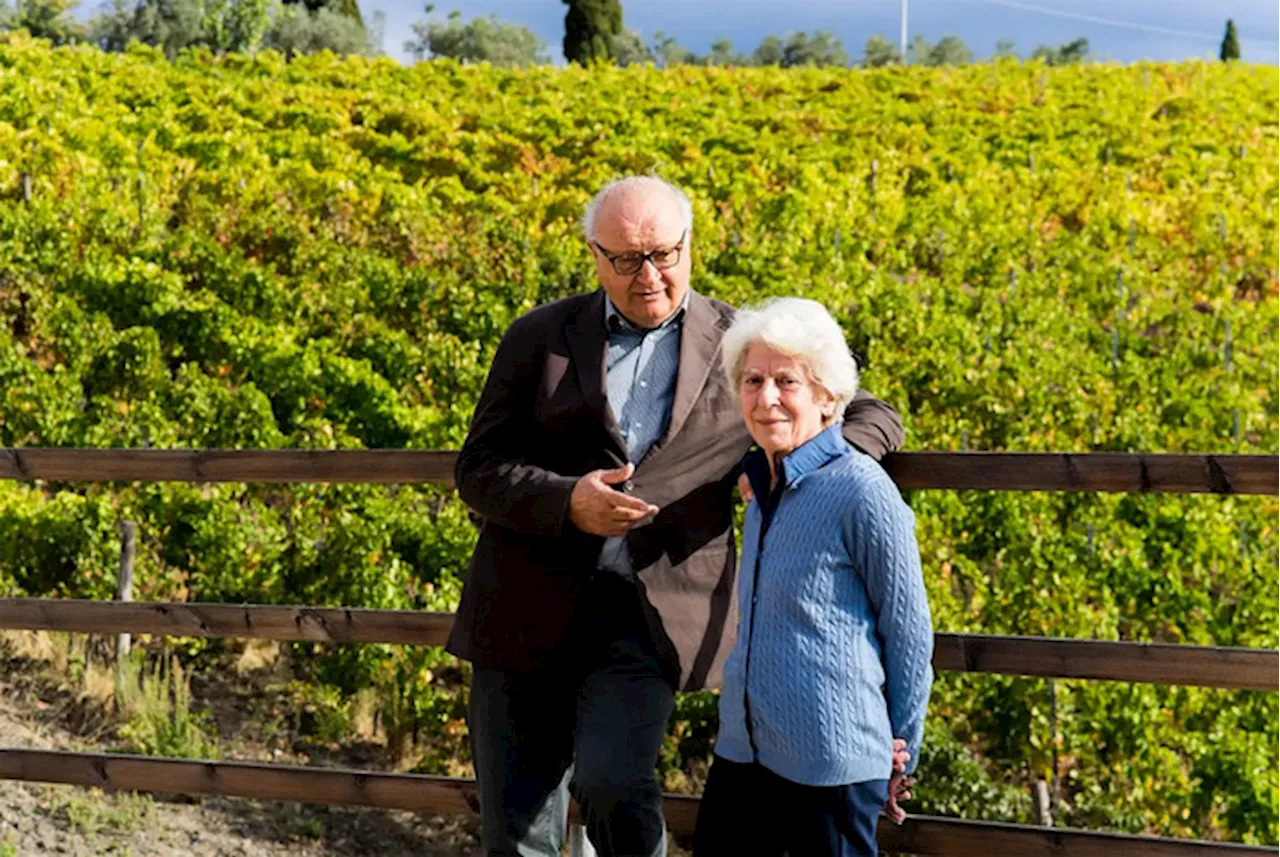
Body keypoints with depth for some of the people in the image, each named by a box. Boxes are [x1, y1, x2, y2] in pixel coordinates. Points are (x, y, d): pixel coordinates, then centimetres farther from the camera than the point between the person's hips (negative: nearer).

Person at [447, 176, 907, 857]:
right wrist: (566, 502, -16)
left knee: (612, 783, -24)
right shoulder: (540, 337, 8)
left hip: (651, 615, -1)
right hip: (528, 613, 2)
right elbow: (478, 471, 4)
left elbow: (874, 417, 13)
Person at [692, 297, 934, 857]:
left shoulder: (862, 493, -14)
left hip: (830, 765, -7)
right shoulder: (763, 486, 9)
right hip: (742, 749, 8)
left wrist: (899, 758, -1)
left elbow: (910, 635, -8)